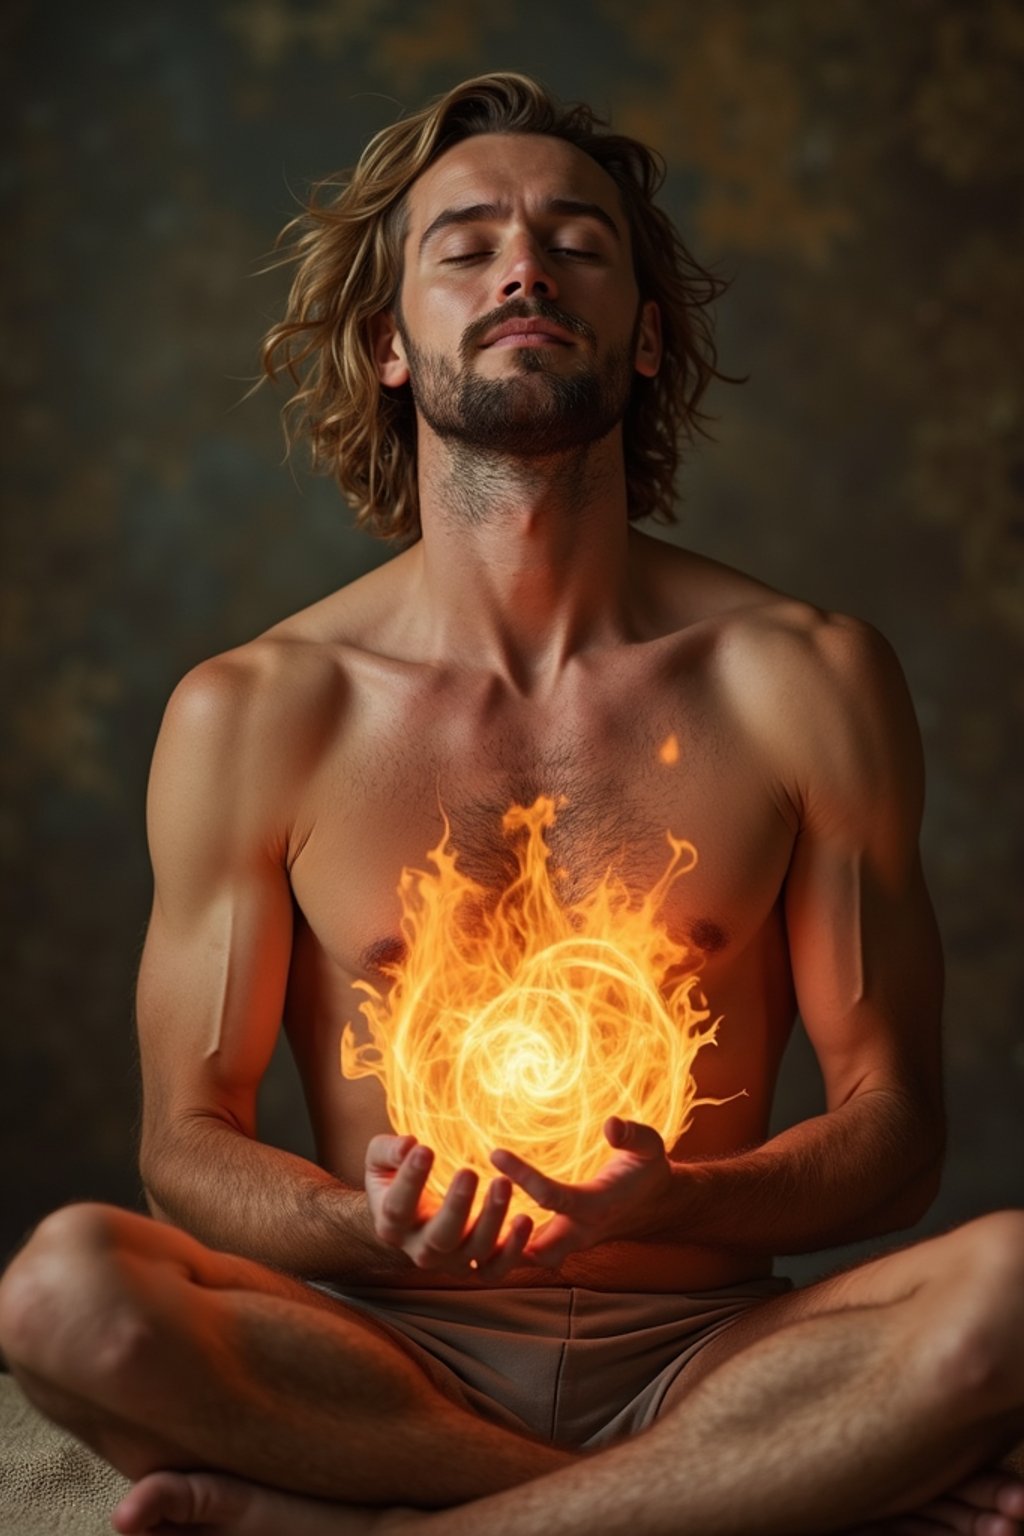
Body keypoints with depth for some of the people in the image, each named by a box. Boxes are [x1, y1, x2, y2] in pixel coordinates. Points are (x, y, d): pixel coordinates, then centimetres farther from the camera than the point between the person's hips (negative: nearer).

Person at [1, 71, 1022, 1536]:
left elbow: (894, 1122, 2)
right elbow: (189, 1139, 4)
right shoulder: (248, 714, 0)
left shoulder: (808, 678, 0)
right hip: (382, 1349, 1)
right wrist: (363, 1225, -20)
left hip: (699, 1348, 0)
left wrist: (668, 1204, -19)